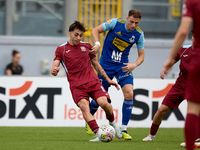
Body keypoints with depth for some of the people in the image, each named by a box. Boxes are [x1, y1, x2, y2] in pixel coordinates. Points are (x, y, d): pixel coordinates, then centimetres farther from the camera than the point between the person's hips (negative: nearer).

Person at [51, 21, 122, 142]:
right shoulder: (61, 49, 7)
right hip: (76, 85, -2)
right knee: (84, 106, -28)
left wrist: (108, 79, 22)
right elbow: (55, 65, -3)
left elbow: (95, 64, 25)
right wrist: (54, 70, -28)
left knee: (104, 103, -20)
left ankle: (113, 123, 11)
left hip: (93, 81, 2)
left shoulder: (86, 46, 17)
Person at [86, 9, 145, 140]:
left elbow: (141, 55, 2)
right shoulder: (115, 23, -14)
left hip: (123, 65, 2)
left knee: (129, 94, -16)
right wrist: (97, 44, -24)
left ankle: (124, 129, -8)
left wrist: (134, 65, -19)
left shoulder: (139, 34, -6)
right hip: (106, 64, -2)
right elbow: (95, 30, -6)